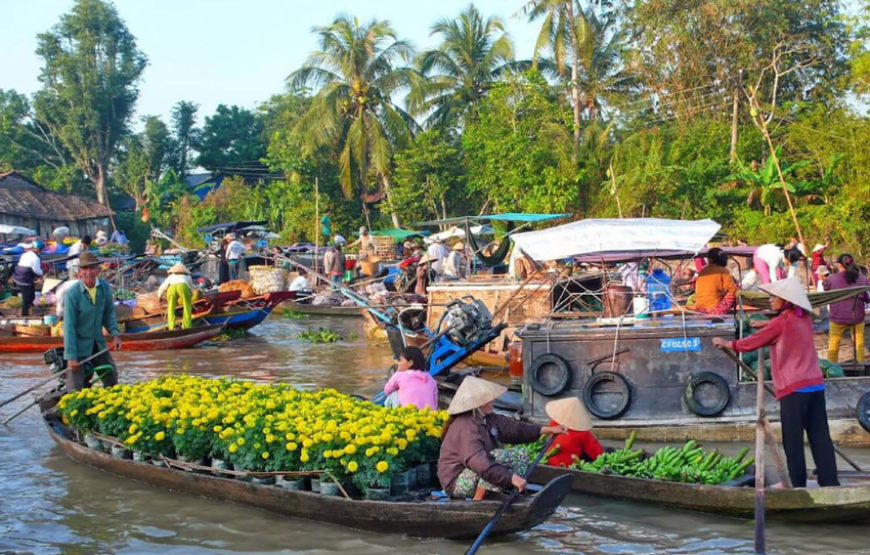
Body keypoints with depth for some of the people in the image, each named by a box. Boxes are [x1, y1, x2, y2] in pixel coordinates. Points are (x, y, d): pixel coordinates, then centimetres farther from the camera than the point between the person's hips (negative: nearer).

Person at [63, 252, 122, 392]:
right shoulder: (72, 293, -22)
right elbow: (69, 326, -19)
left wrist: (115, 334, -6)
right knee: (76, 387, -2)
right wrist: (71, 356, -19)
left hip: (98, 343, 5)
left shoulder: (105, 287, -8)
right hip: (79, 345, -5)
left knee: (111, 377, 18)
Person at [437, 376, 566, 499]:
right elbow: (480, 462, -38)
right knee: (495, 456, -32)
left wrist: (549, 429, 7)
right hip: (457, 483, -10)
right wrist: (511, 477, -41)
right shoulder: (466, 428, -28)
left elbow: (513, 427, 9)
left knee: (520, 456, 4)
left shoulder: (487, 418, 3)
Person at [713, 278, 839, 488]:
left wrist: (727, 344, 13)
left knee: (793, 440, 0)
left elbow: (753, 342, 0)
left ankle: (798, 484, 1)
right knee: (820, 436, 6)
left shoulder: (781, 322, -8)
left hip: (794, 388, -7)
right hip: (815, 384, 7)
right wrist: (767, 324, 32)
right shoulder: (804, 319, 11)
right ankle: (830, 482, 5)